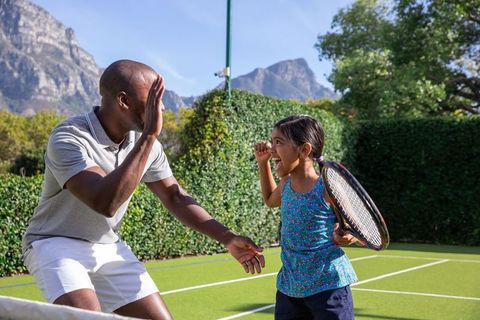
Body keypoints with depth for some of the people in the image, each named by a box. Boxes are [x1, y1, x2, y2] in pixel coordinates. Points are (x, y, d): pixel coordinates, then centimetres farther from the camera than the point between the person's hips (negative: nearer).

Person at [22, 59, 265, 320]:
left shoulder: (146, 142, -5)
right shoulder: (68, 137, -25)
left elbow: (175, 197, 4)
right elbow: (105, 203, -39)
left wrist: (227, 238, -5)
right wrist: (148, 137, -37)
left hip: (110, 248, 6)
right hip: (57, 244, -6)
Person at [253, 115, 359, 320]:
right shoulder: (286, 184, 2)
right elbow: (270, 200, 26)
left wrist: (347, 236, -29)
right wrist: (263, 163, 14)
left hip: (328, 287, -6)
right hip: (288, 288, 6)